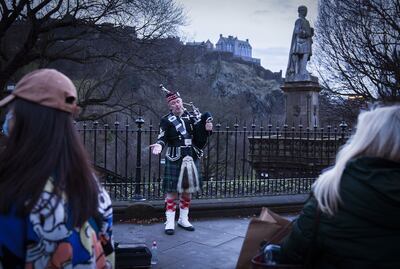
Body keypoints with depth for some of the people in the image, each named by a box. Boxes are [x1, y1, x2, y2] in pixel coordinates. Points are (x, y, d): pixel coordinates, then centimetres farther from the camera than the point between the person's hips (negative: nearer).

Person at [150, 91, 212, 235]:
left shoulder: (191, 117, 10)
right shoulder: (166, 120, -1)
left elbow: (199, 137, 12)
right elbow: (163, 138, -12)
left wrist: (206, 129, -8)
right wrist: (159, 145, -33)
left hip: (191, 158, 4)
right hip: (175, 159, -4)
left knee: (188, 190, 11)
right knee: (172, 191, -1)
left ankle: (183, 219, 25)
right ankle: (170, 222, 9)